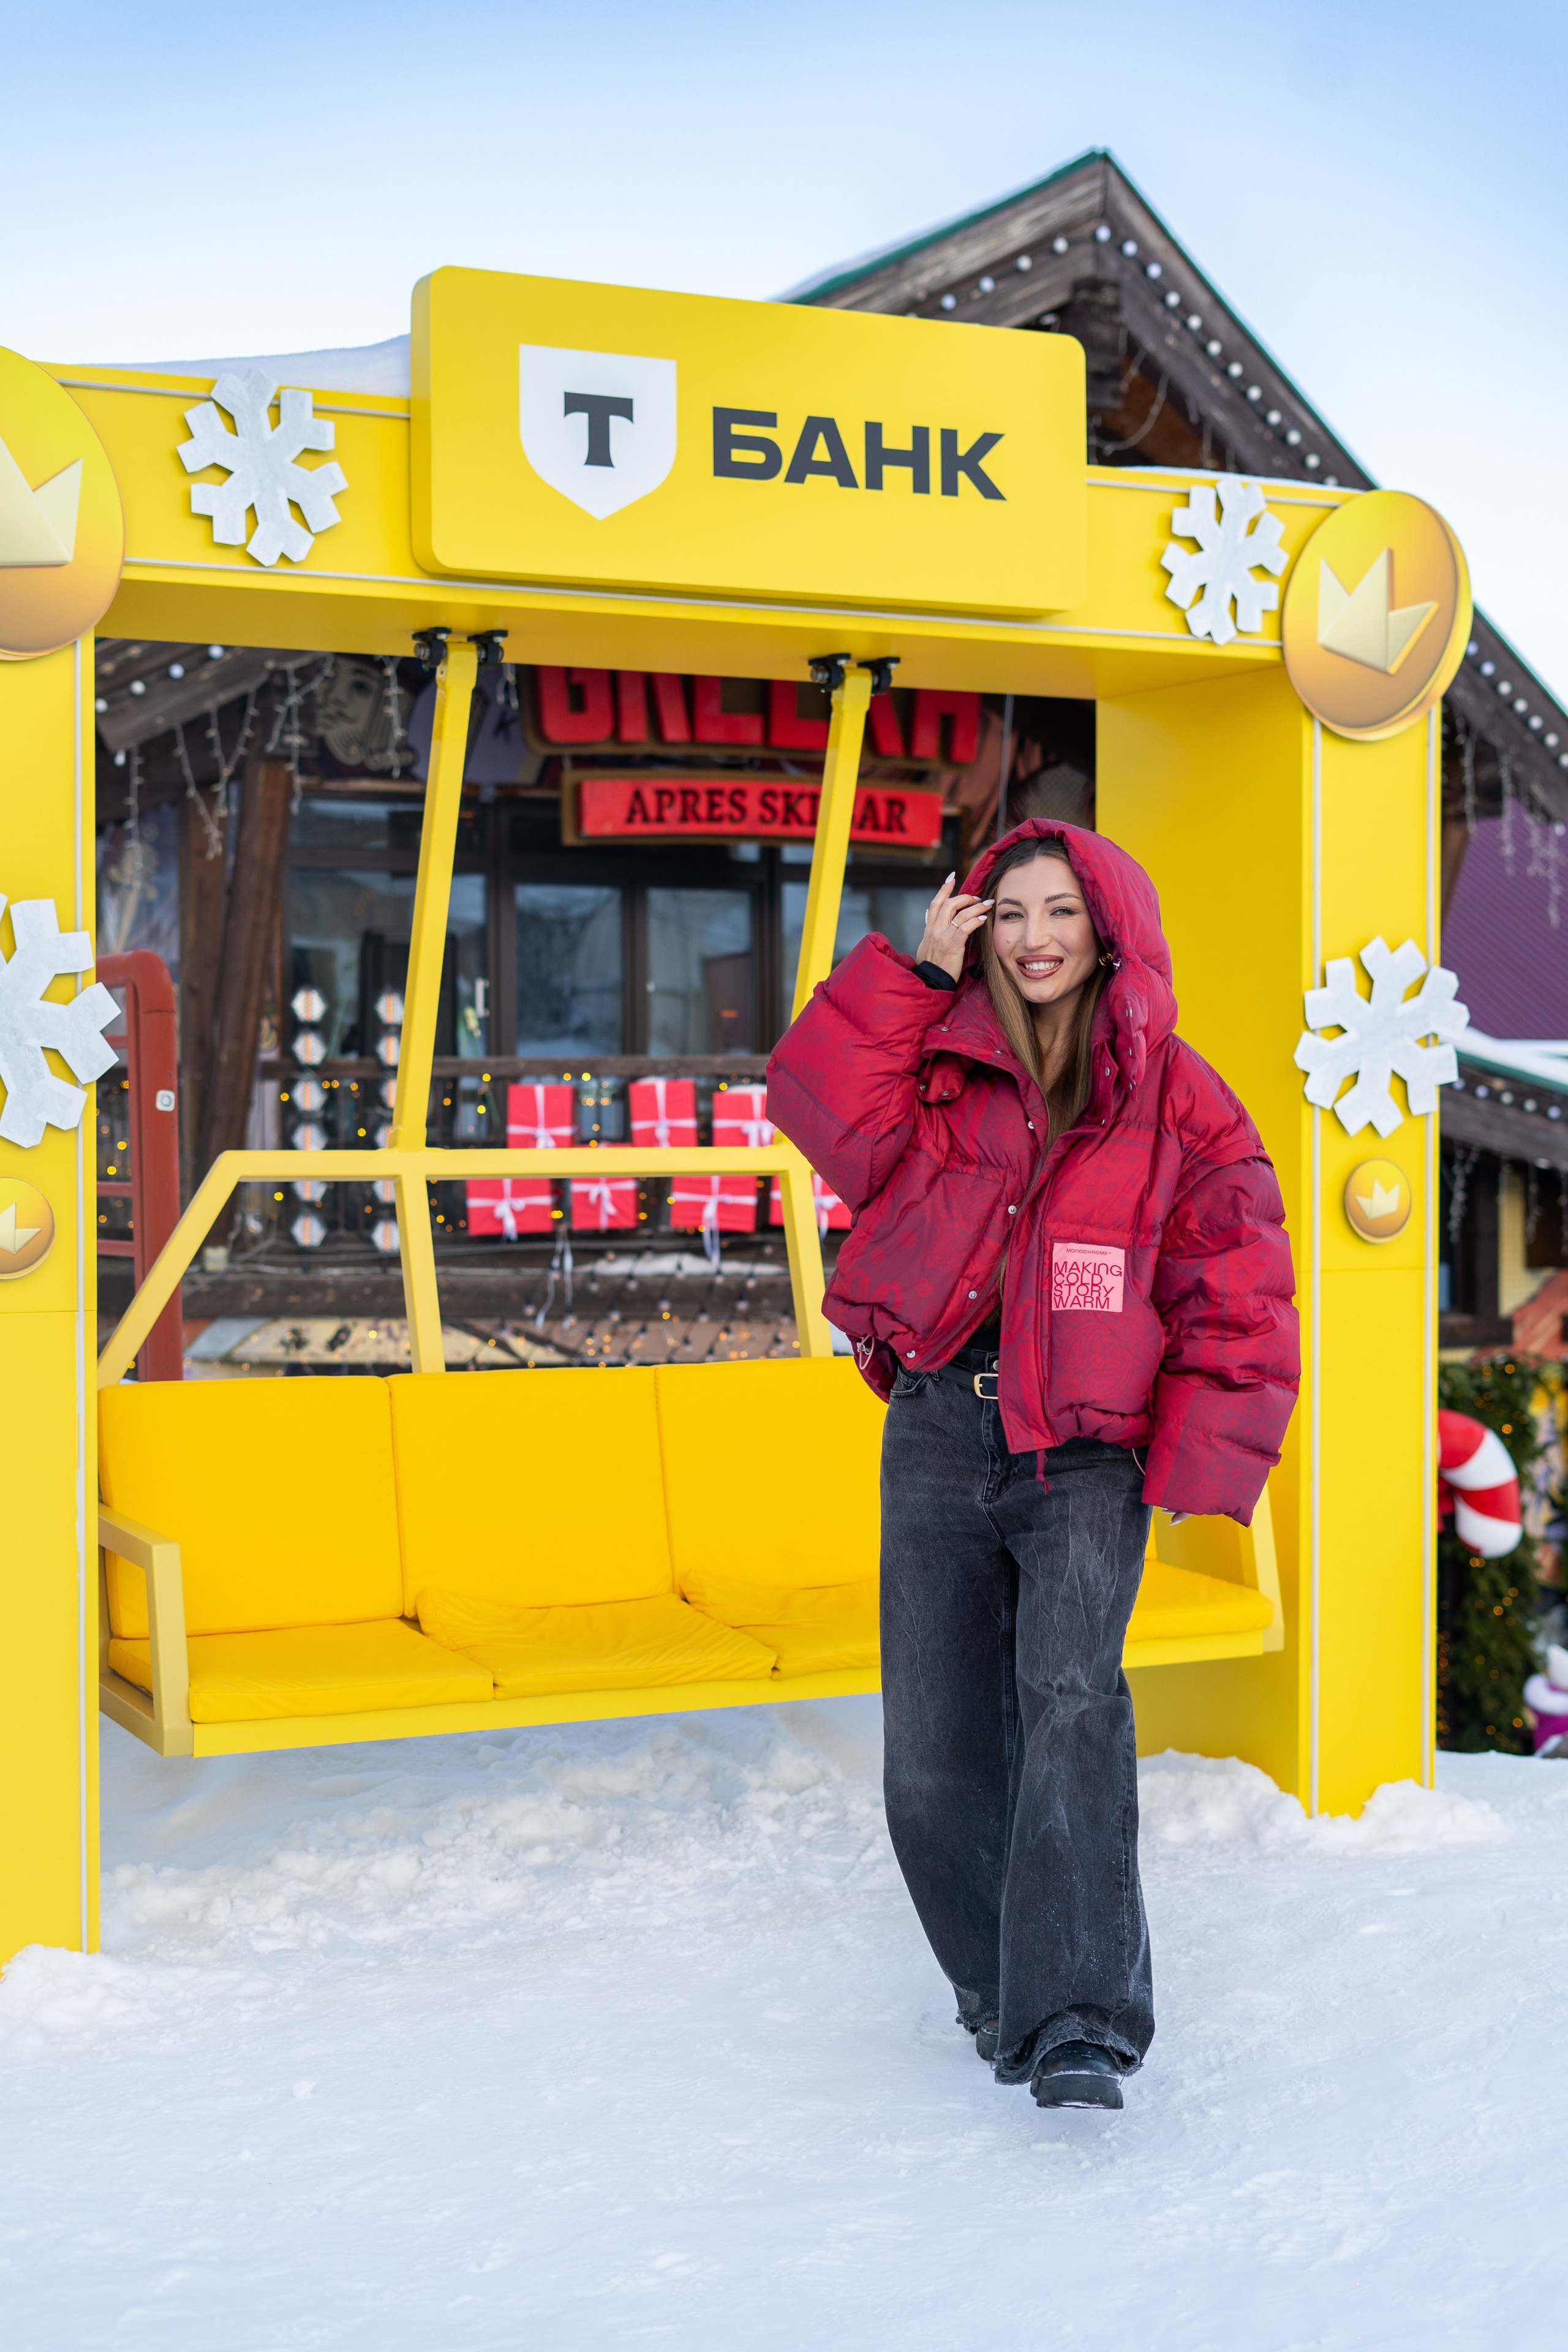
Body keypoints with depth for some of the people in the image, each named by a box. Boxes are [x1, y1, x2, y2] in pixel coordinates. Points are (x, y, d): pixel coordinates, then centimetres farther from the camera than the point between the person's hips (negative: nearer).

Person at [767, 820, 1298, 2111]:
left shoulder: (1172, 1100, 3)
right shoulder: (938, 1061, 9)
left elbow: (1236, 1295, 3)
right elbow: (827, 1108, -10)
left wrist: (1191, 1464, -5)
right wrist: (916, 976, -7)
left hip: (1089, 1447, -2)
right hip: (939, 1434, 3)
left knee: (1071, 1701, -22)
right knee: (934, 1755, 4)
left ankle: (1080, 2023, -20)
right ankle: (1001, 1991, 24)